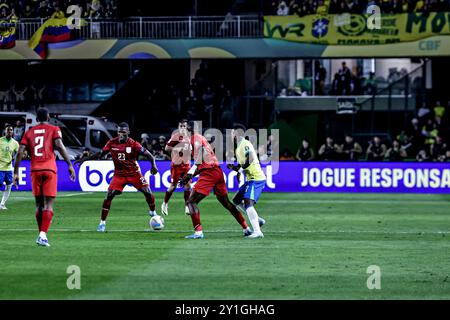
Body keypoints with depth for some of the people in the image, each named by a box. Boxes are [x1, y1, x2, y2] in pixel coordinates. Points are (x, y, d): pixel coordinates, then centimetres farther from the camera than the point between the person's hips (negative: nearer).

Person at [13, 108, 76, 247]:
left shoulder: (29, 132, 15)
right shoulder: (54, 129, 7)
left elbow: (20, 153, 6)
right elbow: (60, 146, -9)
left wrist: (16, 173, 9)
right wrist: (70, 165, -9)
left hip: (35, 170, 3)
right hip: (49, 169, -3)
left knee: (39, 204, 14)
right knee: (49, 204, -5)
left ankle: (41, 234, 18)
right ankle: (43, 235, -18)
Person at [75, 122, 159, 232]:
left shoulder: (133, 144, -15)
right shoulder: (112, 143, -6)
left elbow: (149, 155, -12)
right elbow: (100, 154, 7)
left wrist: (153, 166, -31)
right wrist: (84, 159, 5)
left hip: (134, 173, -1)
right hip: (119, 174, 1)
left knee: (147, 192, -7)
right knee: (109, 195, -14)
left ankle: (153, 213, 23)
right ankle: (102, 222, -6)